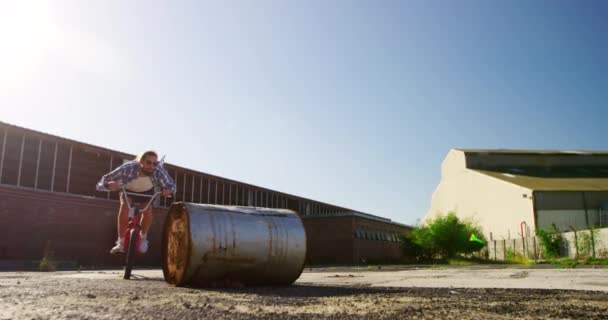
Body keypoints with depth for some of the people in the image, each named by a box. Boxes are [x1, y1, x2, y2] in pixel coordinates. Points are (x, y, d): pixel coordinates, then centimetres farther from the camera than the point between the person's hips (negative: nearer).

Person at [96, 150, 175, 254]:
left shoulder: (159, 171, -38)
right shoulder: (127, 169, -41)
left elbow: (171, 185, -20)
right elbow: (100, 184, -34)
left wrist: (168, 190, -43)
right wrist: (108, 185, -57)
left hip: (147, 191, 1)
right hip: (128, 190, -1)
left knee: (148, 211, -15)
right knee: (124, 207, -23)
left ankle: (143, 237, 13)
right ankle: (120, 243, -12)